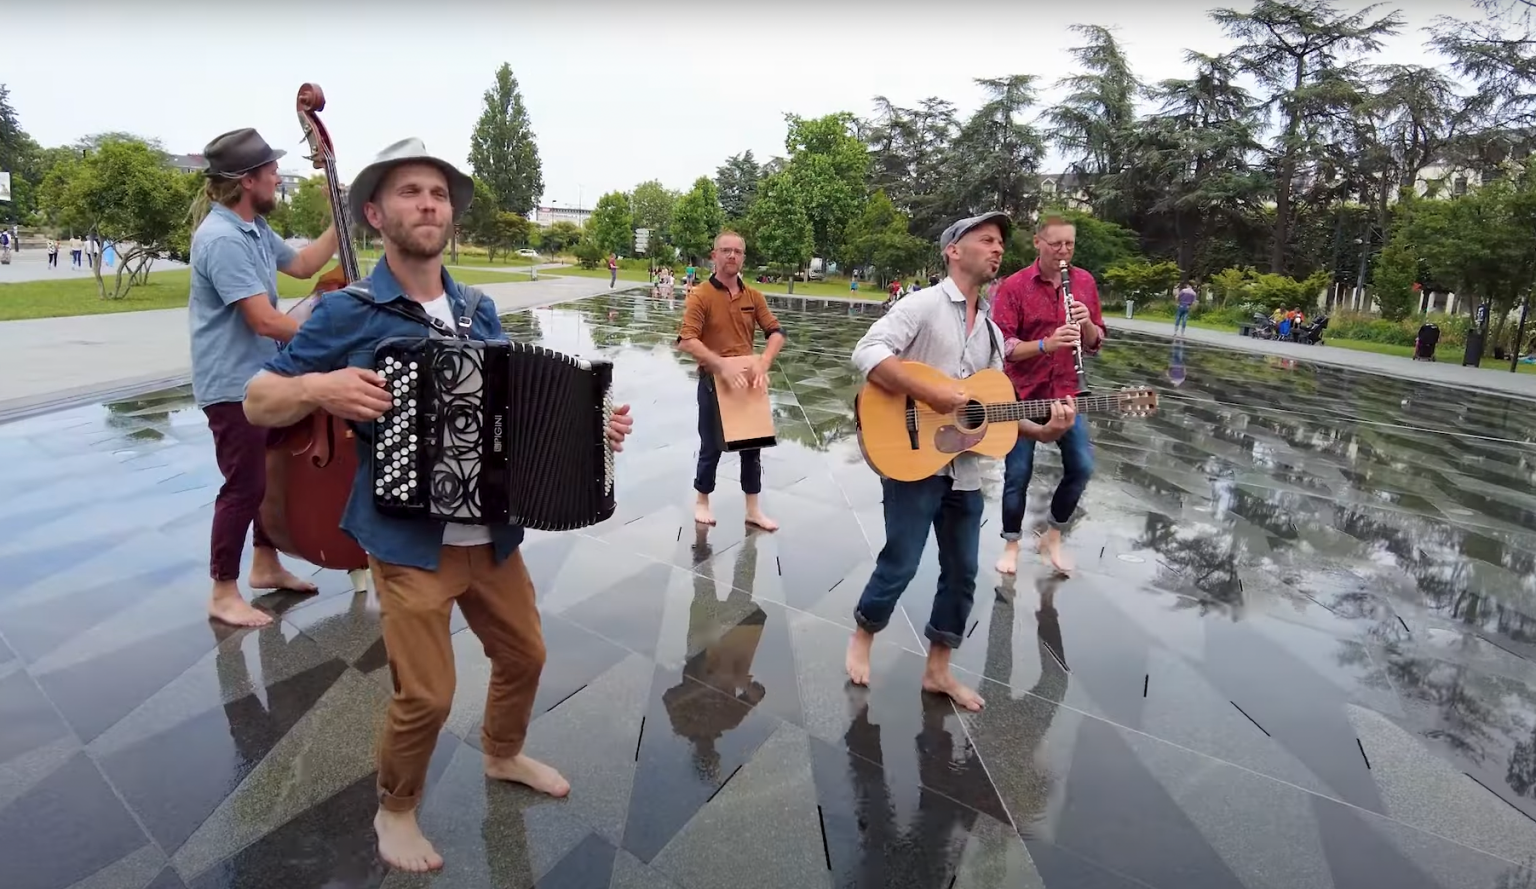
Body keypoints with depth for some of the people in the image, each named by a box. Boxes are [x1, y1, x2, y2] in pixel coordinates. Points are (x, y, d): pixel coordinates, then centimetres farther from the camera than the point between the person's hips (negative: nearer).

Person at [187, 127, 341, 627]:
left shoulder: (255, 228, 7)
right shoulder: (222, 239, -23)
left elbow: (303, 266, 20)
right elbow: (265, 321, -27)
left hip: (260, 376, 10)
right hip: (232, 386, -10)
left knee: (272, 473, 19)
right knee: (243, 485, -1)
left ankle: (266, 565, 35)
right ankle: (223, 594, 14)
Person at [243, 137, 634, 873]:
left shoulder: (479, 311, 6)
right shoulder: (348, 313, -9)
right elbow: (258, 402, -3)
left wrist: (590, 423, 0)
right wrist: (317, 387, -23)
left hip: (492, 534, 6)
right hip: (408, 540, -5)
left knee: (524, 655, 18)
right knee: (426, 696, -1)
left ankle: (504, 755, 48)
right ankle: (395, 810, 30)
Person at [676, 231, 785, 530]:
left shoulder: (753, 296, 3)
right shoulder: (700, 295, -11)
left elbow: (776, 332, 1)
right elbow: (687, 341, -21)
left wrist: (763, 362, -18)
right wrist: (723, 365, -31)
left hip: (748, 379, 5)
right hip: (714, 380, -5)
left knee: (753, 444, 11)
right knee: (711, 446, 8)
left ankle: (753, 509, 24)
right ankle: (702, 501, 30)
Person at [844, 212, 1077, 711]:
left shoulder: (992, 332, 16)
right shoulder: (924, 304, -7)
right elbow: (868, 354, -21)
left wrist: (1041, 431, 1)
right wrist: (930, 394, -25)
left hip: (965, 470, 7)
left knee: (962, 573, 11)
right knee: (901, 563, -2)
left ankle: (938, 670, 26)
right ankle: (863, 636, 27)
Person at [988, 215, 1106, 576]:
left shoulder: (1085, 282, 3)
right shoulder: (1014, 286, -10)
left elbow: (1095, 343, 6)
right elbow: (1002, 346, -16)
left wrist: (1087, 323, -16)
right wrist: (1046, 344, -30)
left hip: (1065, 393, 4)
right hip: (1023, 395, -4)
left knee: (1082, 467, 1)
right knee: (1018, 474, 3)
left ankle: (1053, 537, 22)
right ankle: (1011, 544, 22)